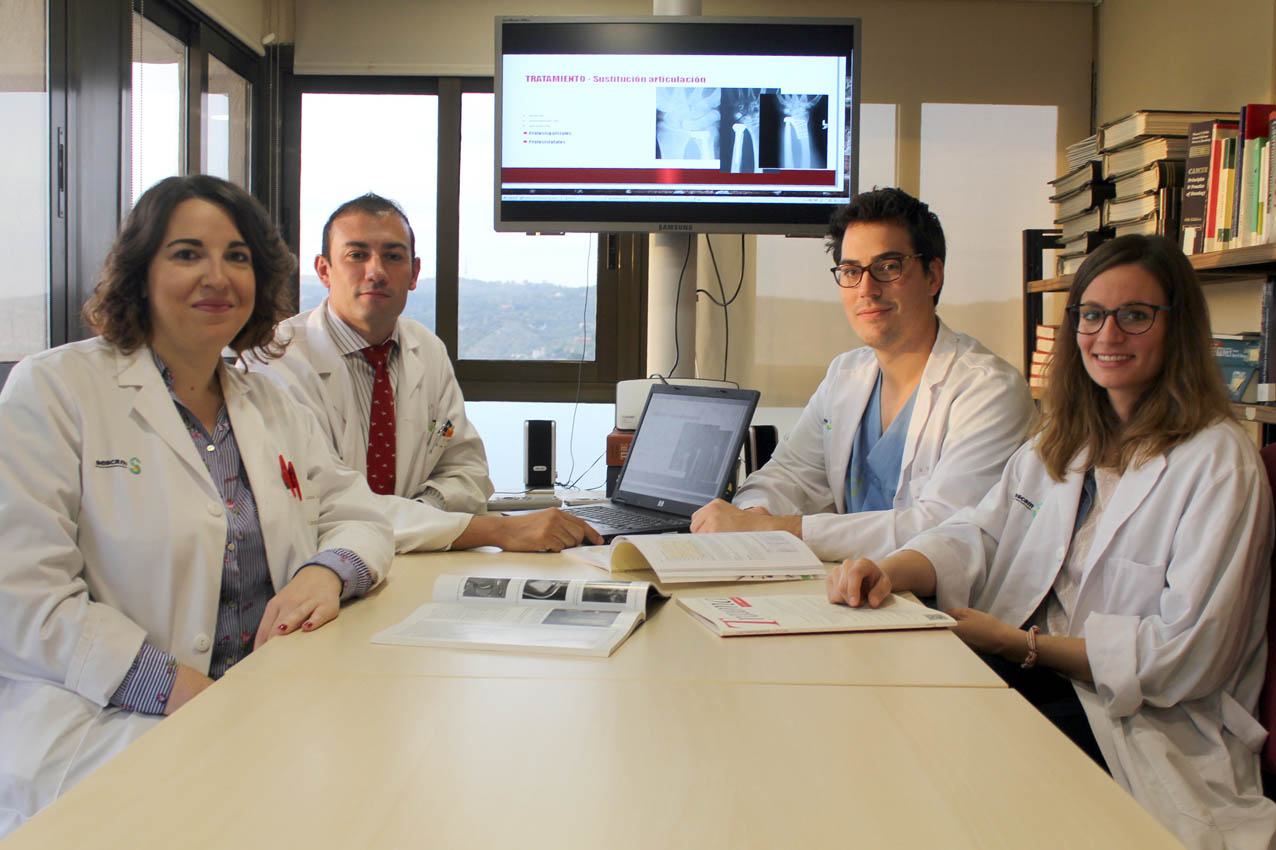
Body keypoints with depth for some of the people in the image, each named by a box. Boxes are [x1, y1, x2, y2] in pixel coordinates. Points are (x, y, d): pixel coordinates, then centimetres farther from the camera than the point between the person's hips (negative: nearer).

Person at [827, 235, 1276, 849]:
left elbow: (1189, 653, -12)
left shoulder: (1219, 463, -8)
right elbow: (980, 534, 3)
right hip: (1020, 675, 6)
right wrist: (888, 572, -19)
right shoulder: (1060, 440, 15)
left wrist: (1025, 645, -17)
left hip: (1147, 727, -5)